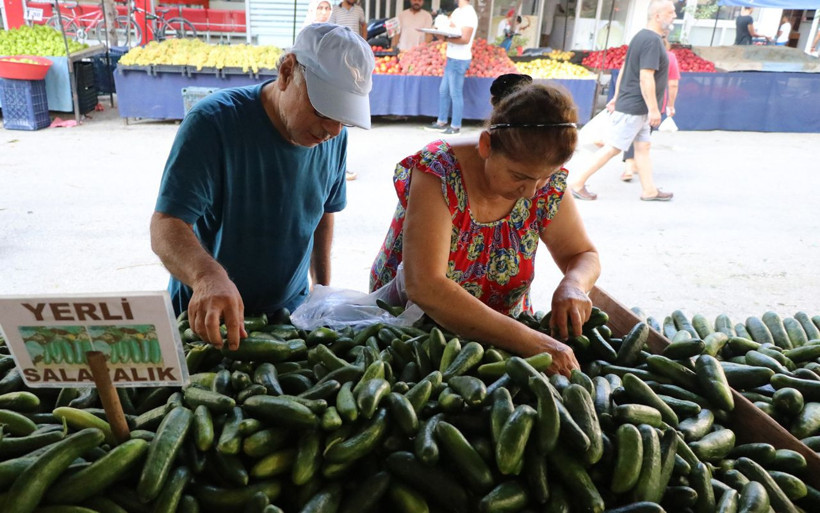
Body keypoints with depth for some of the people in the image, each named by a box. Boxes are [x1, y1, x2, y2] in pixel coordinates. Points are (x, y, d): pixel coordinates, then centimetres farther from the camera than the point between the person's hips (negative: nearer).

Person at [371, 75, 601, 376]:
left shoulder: (547, 183, -11)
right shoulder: (438, 171, -24)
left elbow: (584, 256, 5)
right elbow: (425, 287, -34)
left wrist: (573, 285, -19)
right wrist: (529, 342, -37)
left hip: (501, 333, 4)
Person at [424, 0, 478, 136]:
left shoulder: (469, 14, -13)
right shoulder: (457, 11, 14)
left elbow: (465, 39, -20)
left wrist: (445, 38, -23)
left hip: (459, 60, -9)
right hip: (452, 58, 9)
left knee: (455, 93, -4)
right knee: (443, 91, 13)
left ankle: (456, 127, 5)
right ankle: (441, 122, 23)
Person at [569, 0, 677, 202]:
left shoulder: (641, 36, 13)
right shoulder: (652, 40, -18)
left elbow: (624, 70, 17)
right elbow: (646, 78, -24)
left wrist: (616, 98, 21)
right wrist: (654, 109, -21)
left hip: (637, 109, 10)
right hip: (633, 109, -10)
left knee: (643, 147, 13)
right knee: (612, 148, -5)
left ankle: (649, 190, 20)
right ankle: (578, 184, 0)